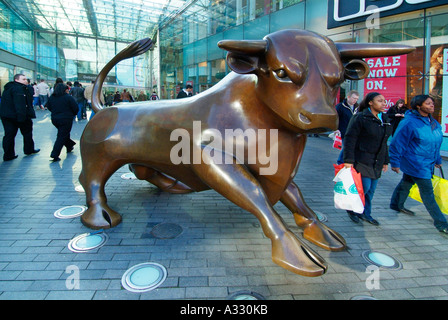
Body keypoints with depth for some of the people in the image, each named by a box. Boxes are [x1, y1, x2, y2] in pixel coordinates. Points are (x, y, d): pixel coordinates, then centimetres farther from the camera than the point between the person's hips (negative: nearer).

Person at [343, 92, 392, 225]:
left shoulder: (384, 119, 12)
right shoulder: (361, 118, -10)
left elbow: (384, 142, 19)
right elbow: (350, 139, -14)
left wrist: (385, 161, 18)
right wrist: (348, 160, -20)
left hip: (376, 162, 7)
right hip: (362, 160, -7)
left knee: (371, 189, 10)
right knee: (364, 186, -9)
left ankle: (365, 213, 26)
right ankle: (352, 209, 15)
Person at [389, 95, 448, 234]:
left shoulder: (433, 122, 8)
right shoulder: (410, 123, -19)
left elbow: (436, 143, 20)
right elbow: (397, 143, -17)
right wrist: (395, 162, -15)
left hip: (428, 163, 8)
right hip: (416, 164, -8)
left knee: (406, 183, 22)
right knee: (427, 192, -3)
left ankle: (396, 205, 40)